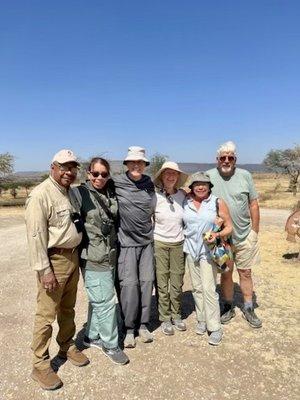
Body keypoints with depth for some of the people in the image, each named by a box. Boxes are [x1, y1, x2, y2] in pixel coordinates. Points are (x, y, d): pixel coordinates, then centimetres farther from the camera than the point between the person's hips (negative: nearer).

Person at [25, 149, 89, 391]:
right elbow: (36, 235, -19)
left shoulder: (71, 192, 10)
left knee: (68, 309, 20)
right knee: (47, 314, 4)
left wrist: (77, 255, 16)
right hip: (54, 261, -8)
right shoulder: (41, 195, -16)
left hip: (73, 257, 8)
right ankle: (40, 364, 21)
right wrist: (44, 269, -20)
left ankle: (67, 346, 39)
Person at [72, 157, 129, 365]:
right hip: (93, 257, -6)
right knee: (106, 301, 1)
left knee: (98, 299, 18)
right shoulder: (80, 193, -11)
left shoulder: (111, 193, 6)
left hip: (111, 255, 6)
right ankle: (111, 344, 20)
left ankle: (92, 336, 37)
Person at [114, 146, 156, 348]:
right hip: (127, 241, -4)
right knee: (129, 283, -3)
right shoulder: (117, 184, -7)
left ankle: (143, 325, 25)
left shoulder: (150, 184, 7)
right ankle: (129, 328, 17)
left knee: (147, 281, 7)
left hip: (147, 240, 4)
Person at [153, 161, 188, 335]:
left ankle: (176, 315, 30)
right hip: (159, 244, -2)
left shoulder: (183, 195, 0)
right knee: (162, 283, 6)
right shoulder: (154, 196, -8)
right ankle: (165, 318, 23)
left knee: (177, 282, 11)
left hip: (178, 244, 3)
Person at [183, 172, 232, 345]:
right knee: (197, 287, 12)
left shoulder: (218, 202, -6)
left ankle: (215, 327, 9)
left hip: (209, 251, -3)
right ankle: (202, 320, 29)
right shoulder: (185, 202, 1)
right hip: (191, 249, 3)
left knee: (208, 288, -5)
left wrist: (218, 234, -19)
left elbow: (229, 227, -2)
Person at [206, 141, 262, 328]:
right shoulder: (208, 176, -5)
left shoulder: (245, 176, -3)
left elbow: (253, 204, 2)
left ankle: (248, 308, 29)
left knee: (245, 272, 12)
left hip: (244, 235, 0)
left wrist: (255, 231, 2)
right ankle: (228, 307, 32)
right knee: (226, 274, 13)